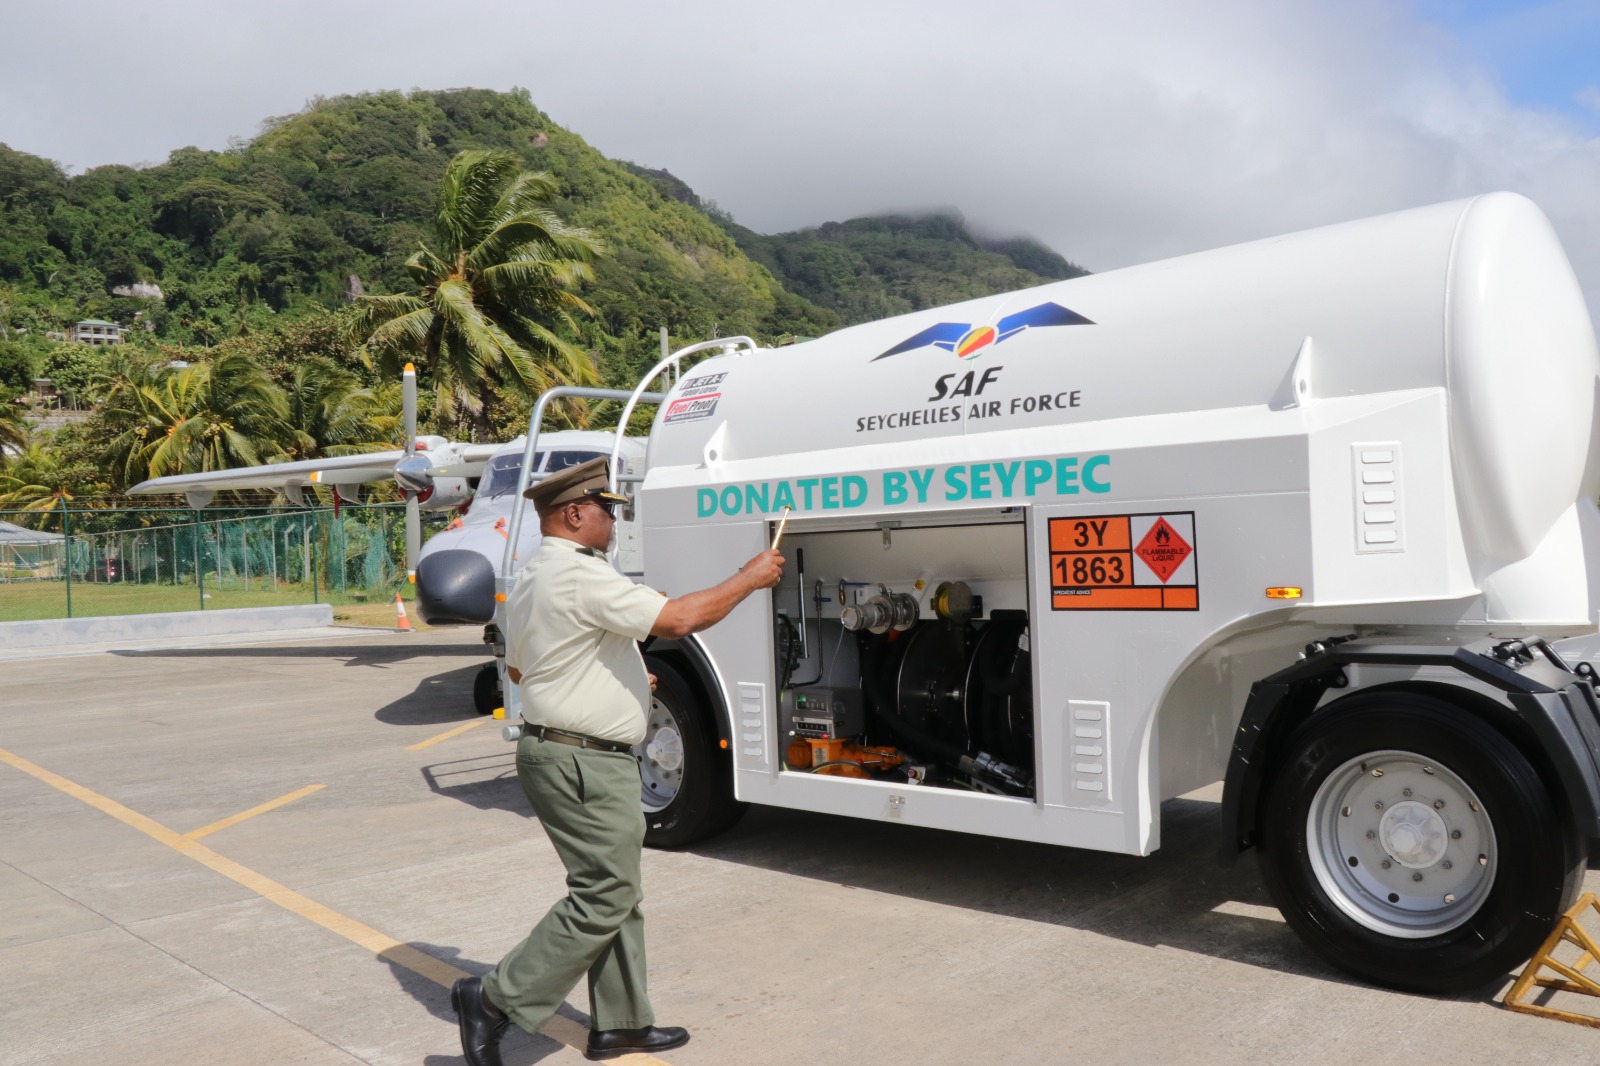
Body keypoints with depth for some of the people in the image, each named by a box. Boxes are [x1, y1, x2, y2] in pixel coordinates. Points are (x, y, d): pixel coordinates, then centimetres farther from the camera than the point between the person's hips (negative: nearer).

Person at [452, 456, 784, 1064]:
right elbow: (678, 619, -24)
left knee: (616, 894, 16)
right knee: (603, 898, -4)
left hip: (554, 748, 11)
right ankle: (496, 1000, 3)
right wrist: (749, 579, -12)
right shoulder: (581, 576, -19)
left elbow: (517, 668, 25)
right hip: (584, 762, -11)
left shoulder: (529, 580, 15)